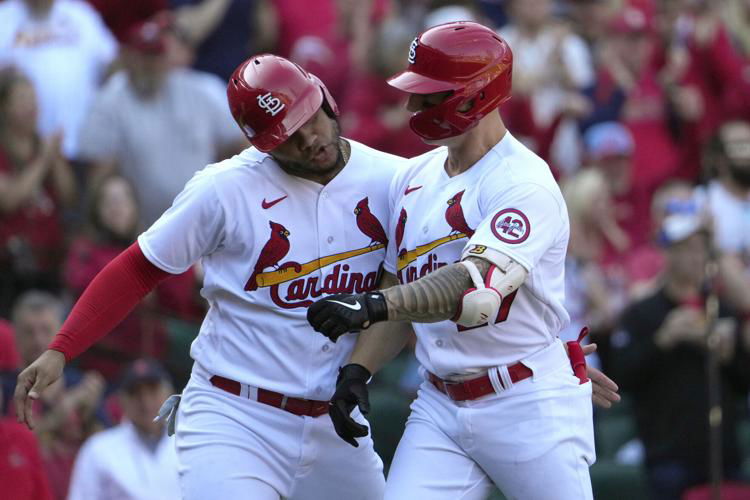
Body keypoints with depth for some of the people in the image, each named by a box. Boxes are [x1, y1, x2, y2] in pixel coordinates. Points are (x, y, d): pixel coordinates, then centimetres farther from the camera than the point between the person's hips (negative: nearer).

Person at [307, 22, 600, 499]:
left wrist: (374, 306, -43)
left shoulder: (524, 186, -16)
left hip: (530, 406, -7)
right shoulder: (415, 178, 10)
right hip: (439, 406, 7)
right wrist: (358, 369, 2)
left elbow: (478, 287, -31)